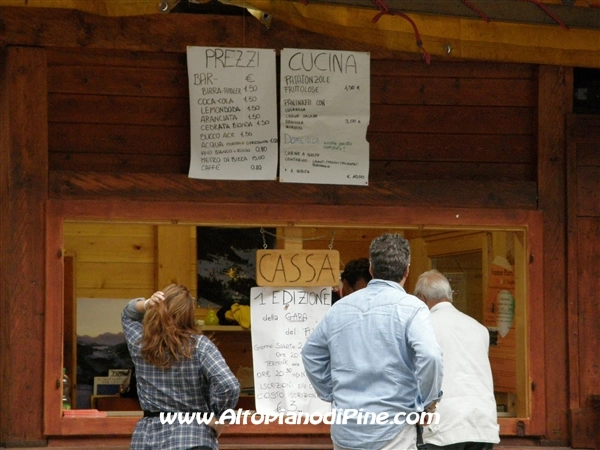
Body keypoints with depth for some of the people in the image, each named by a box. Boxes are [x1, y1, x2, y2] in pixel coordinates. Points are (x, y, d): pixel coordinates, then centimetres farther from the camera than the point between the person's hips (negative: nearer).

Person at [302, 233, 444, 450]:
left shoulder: (340, 308, 10)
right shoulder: (410, 308, -8)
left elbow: (311, 354, 20)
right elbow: (430, 356, -22)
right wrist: (426, 401, -9)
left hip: (344, 431, 5)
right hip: (391, 432, -5)